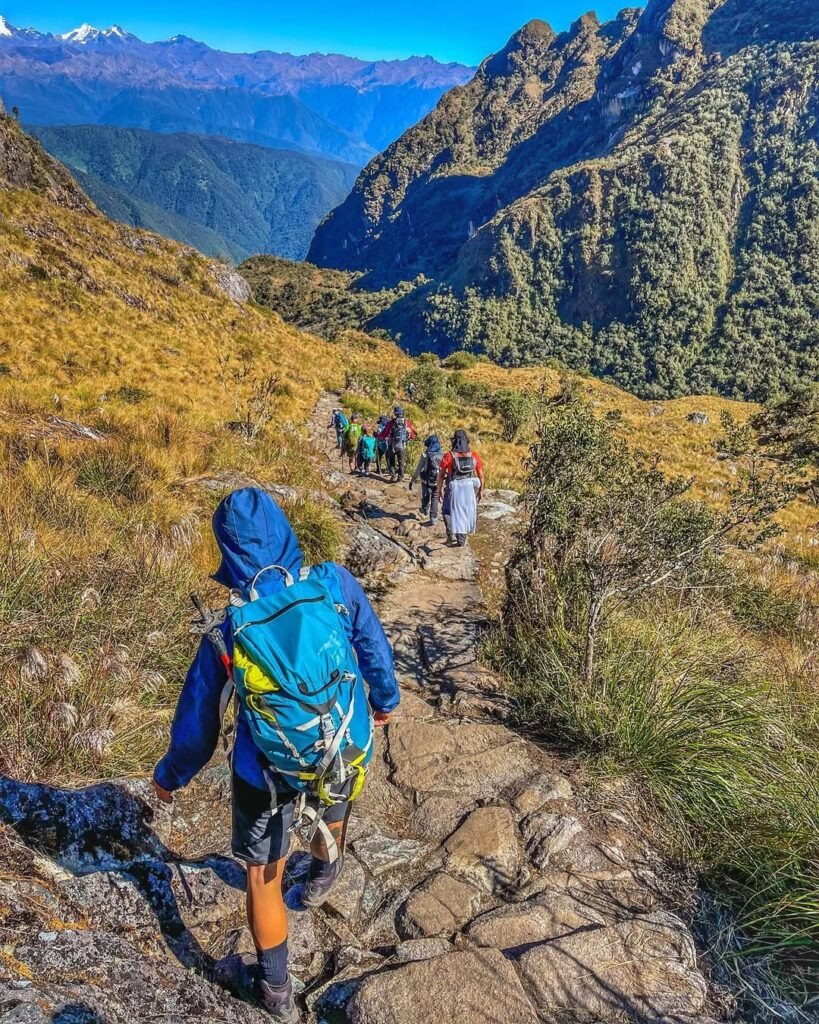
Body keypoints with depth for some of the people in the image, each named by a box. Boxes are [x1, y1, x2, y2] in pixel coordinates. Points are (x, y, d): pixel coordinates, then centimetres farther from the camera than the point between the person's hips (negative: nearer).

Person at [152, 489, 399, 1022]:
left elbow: (198, 714, -6)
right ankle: (324, 874, 66)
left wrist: (171, 775, 13)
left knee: (263, 877, 20)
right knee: (331, 810, 36)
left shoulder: (230, 628, -20)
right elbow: (375, 649, -3)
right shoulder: (337, 584, -19)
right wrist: (386, 699, 18)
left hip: (267, 771, -3)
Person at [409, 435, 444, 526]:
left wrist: (412, 481, -2)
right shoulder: (442, 455, -11)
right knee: (435, 499, 14)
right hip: (438, 481, 1)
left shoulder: (425, 455, -16)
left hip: (426, 481, -1)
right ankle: (433, 518, 12)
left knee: (426, 495, 25)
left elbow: (418, 469, -11)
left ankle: (425, 509, 48)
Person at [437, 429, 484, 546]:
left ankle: (451, 534, 4)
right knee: (466, 512, 16)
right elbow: (481, 475, 4)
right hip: (470, 489, 2)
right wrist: (481, 490, 15)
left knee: (449, 511, 17)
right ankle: (462, 539, 20)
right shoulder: (474, 456, 0)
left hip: (454, 489, -2)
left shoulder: (448, 456, -8)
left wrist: (439, 490, 4)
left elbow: (441, 474, -5)